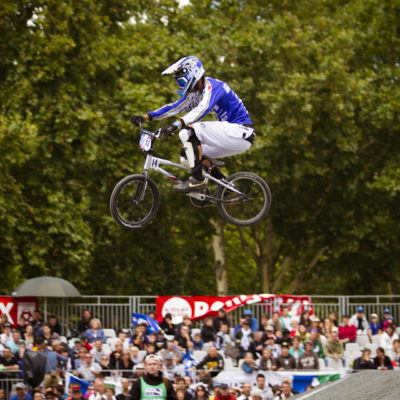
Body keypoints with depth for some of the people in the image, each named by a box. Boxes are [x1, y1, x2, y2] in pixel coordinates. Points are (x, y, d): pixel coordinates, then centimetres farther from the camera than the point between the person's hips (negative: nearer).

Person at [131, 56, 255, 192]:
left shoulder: (211, 85, -16)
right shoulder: (195, 93, 14)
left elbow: (202, 109, -33)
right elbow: (175, 107, 14)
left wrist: (176, 124, -45)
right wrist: (146, 117, 5)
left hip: (241, 131, -10)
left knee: (190, 131, -23)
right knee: (189, 152, 13)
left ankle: (197, 180, -20)